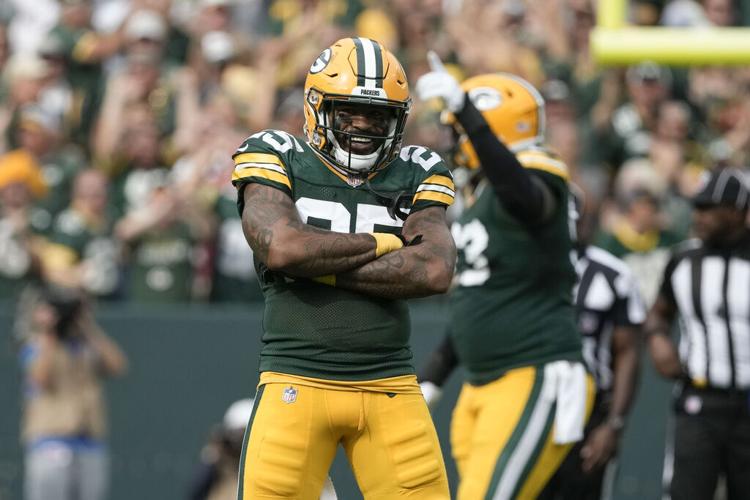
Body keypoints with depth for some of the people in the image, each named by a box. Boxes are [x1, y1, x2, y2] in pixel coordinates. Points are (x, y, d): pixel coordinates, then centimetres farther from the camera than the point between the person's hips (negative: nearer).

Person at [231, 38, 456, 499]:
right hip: (296, 383, -2)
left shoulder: (416, 175, 9)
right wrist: (384, 243, -5)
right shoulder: (276, 159, 2)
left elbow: (435, 271, -8)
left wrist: (322, 266, -11)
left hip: (390, 386, 2)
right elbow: (282, 247, -17)